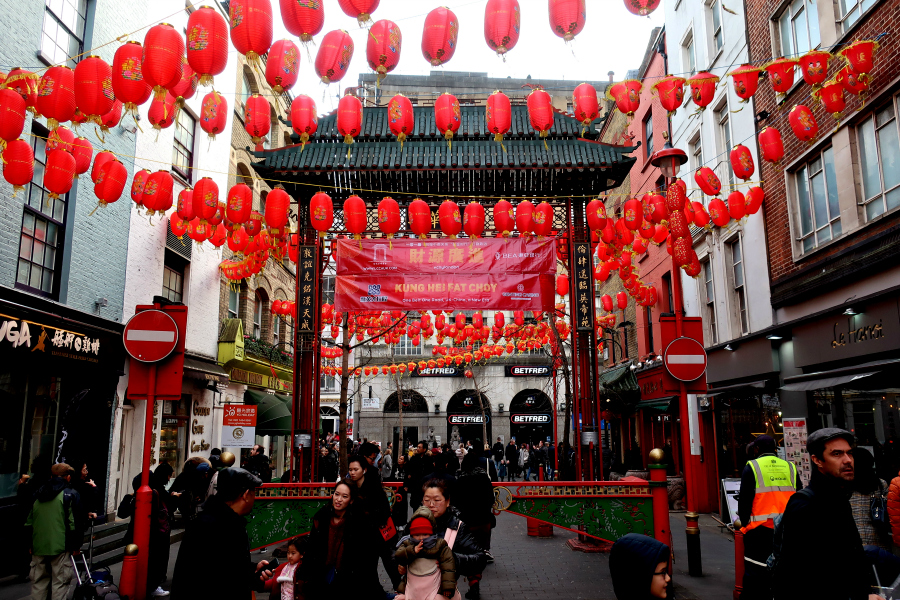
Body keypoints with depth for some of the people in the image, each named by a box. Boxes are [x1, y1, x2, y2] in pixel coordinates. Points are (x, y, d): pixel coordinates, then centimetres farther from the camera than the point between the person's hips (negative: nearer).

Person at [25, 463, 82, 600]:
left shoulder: (37, 495, 10)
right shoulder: (70, 494, -7)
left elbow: (28, 522, 15)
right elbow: (73, 523, -9)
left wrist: (31, 544, 24)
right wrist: (76, 545, 0)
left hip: (38, 547, 5)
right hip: (60, 547, -5)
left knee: (38, 582, 15)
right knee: (60, 582, 0)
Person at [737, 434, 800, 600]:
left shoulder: (752, 467, -3)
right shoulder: (790, 468, 9)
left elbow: (745, 499, -6)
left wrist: (744, 522, 3)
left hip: (760, 528, -4)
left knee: (755, 573, 1)